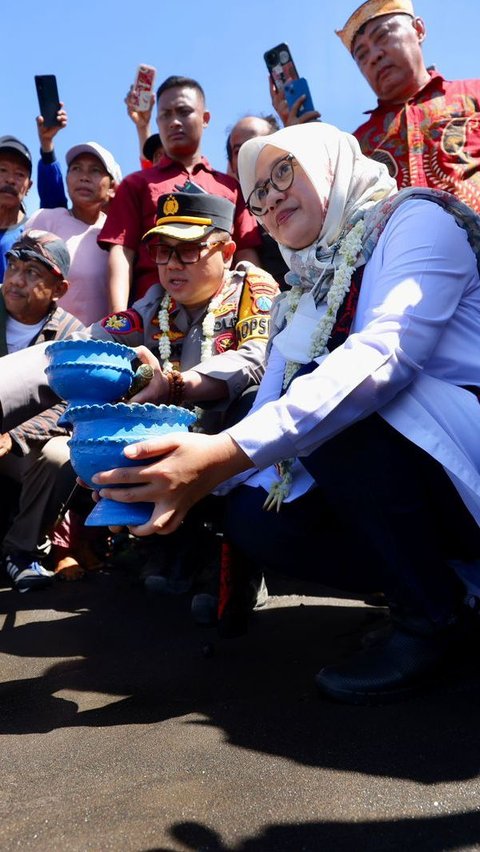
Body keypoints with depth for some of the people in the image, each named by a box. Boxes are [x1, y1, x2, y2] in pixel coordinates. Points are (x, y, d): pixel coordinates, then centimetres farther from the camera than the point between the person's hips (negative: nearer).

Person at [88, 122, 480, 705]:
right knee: (254, 519, -7)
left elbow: (386, 352, -29)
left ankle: (429, 614, -10)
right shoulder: (303, 292, 13)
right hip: (393, 470, 7)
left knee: (329, 411, -28)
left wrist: (230, 451, -38)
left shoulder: (414, 219, -8)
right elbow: (268, 421, 3)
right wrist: (197, 477, -15)